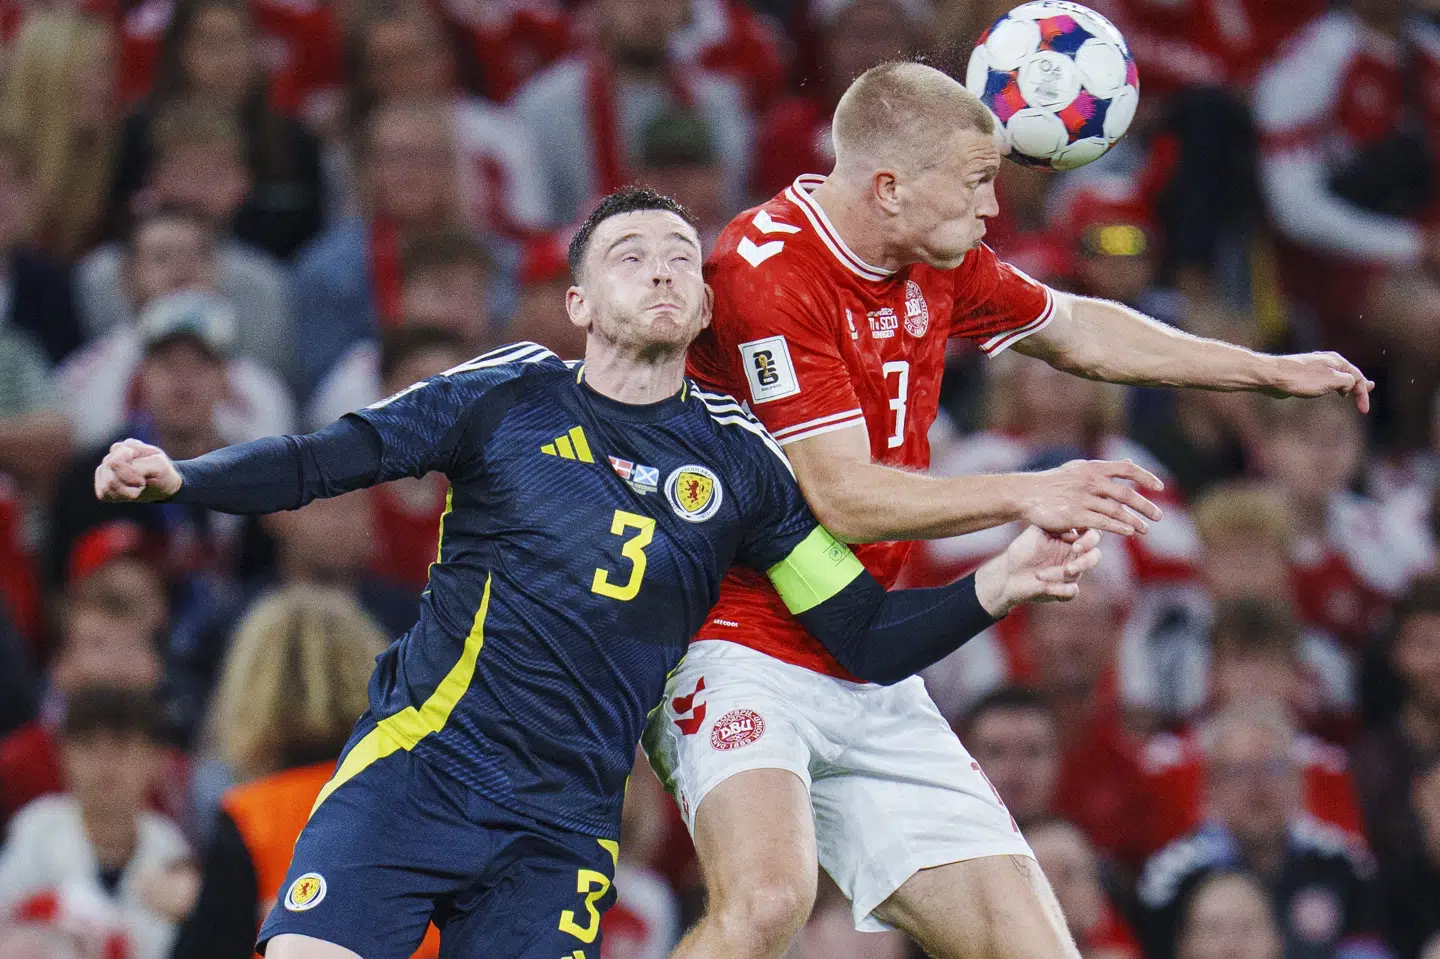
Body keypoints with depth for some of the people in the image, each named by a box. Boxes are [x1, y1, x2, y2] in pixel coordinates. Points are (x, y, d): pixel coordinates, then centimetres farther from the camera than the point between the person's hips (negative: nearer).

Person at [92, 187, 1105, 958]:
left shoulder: (737, 460, 9)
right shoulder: (509, 397, 5)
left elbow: (869, 638, 9)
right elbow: (316, 463, 3)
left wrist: (1000, 582, -6)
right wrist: (174, 476, -14)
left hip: (564, 831, 2)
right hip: (416, 768, -2)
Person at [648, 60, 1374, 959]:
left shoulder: (938, 261, 8)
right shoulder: (769, 272, -18)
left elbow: (1073, 330, 27)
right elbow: (843, 499, -21)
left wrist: (1270, 370, 29)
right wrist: (1024, 496, -23)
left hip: (868, 679, 9)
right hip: (739, 644, -9)